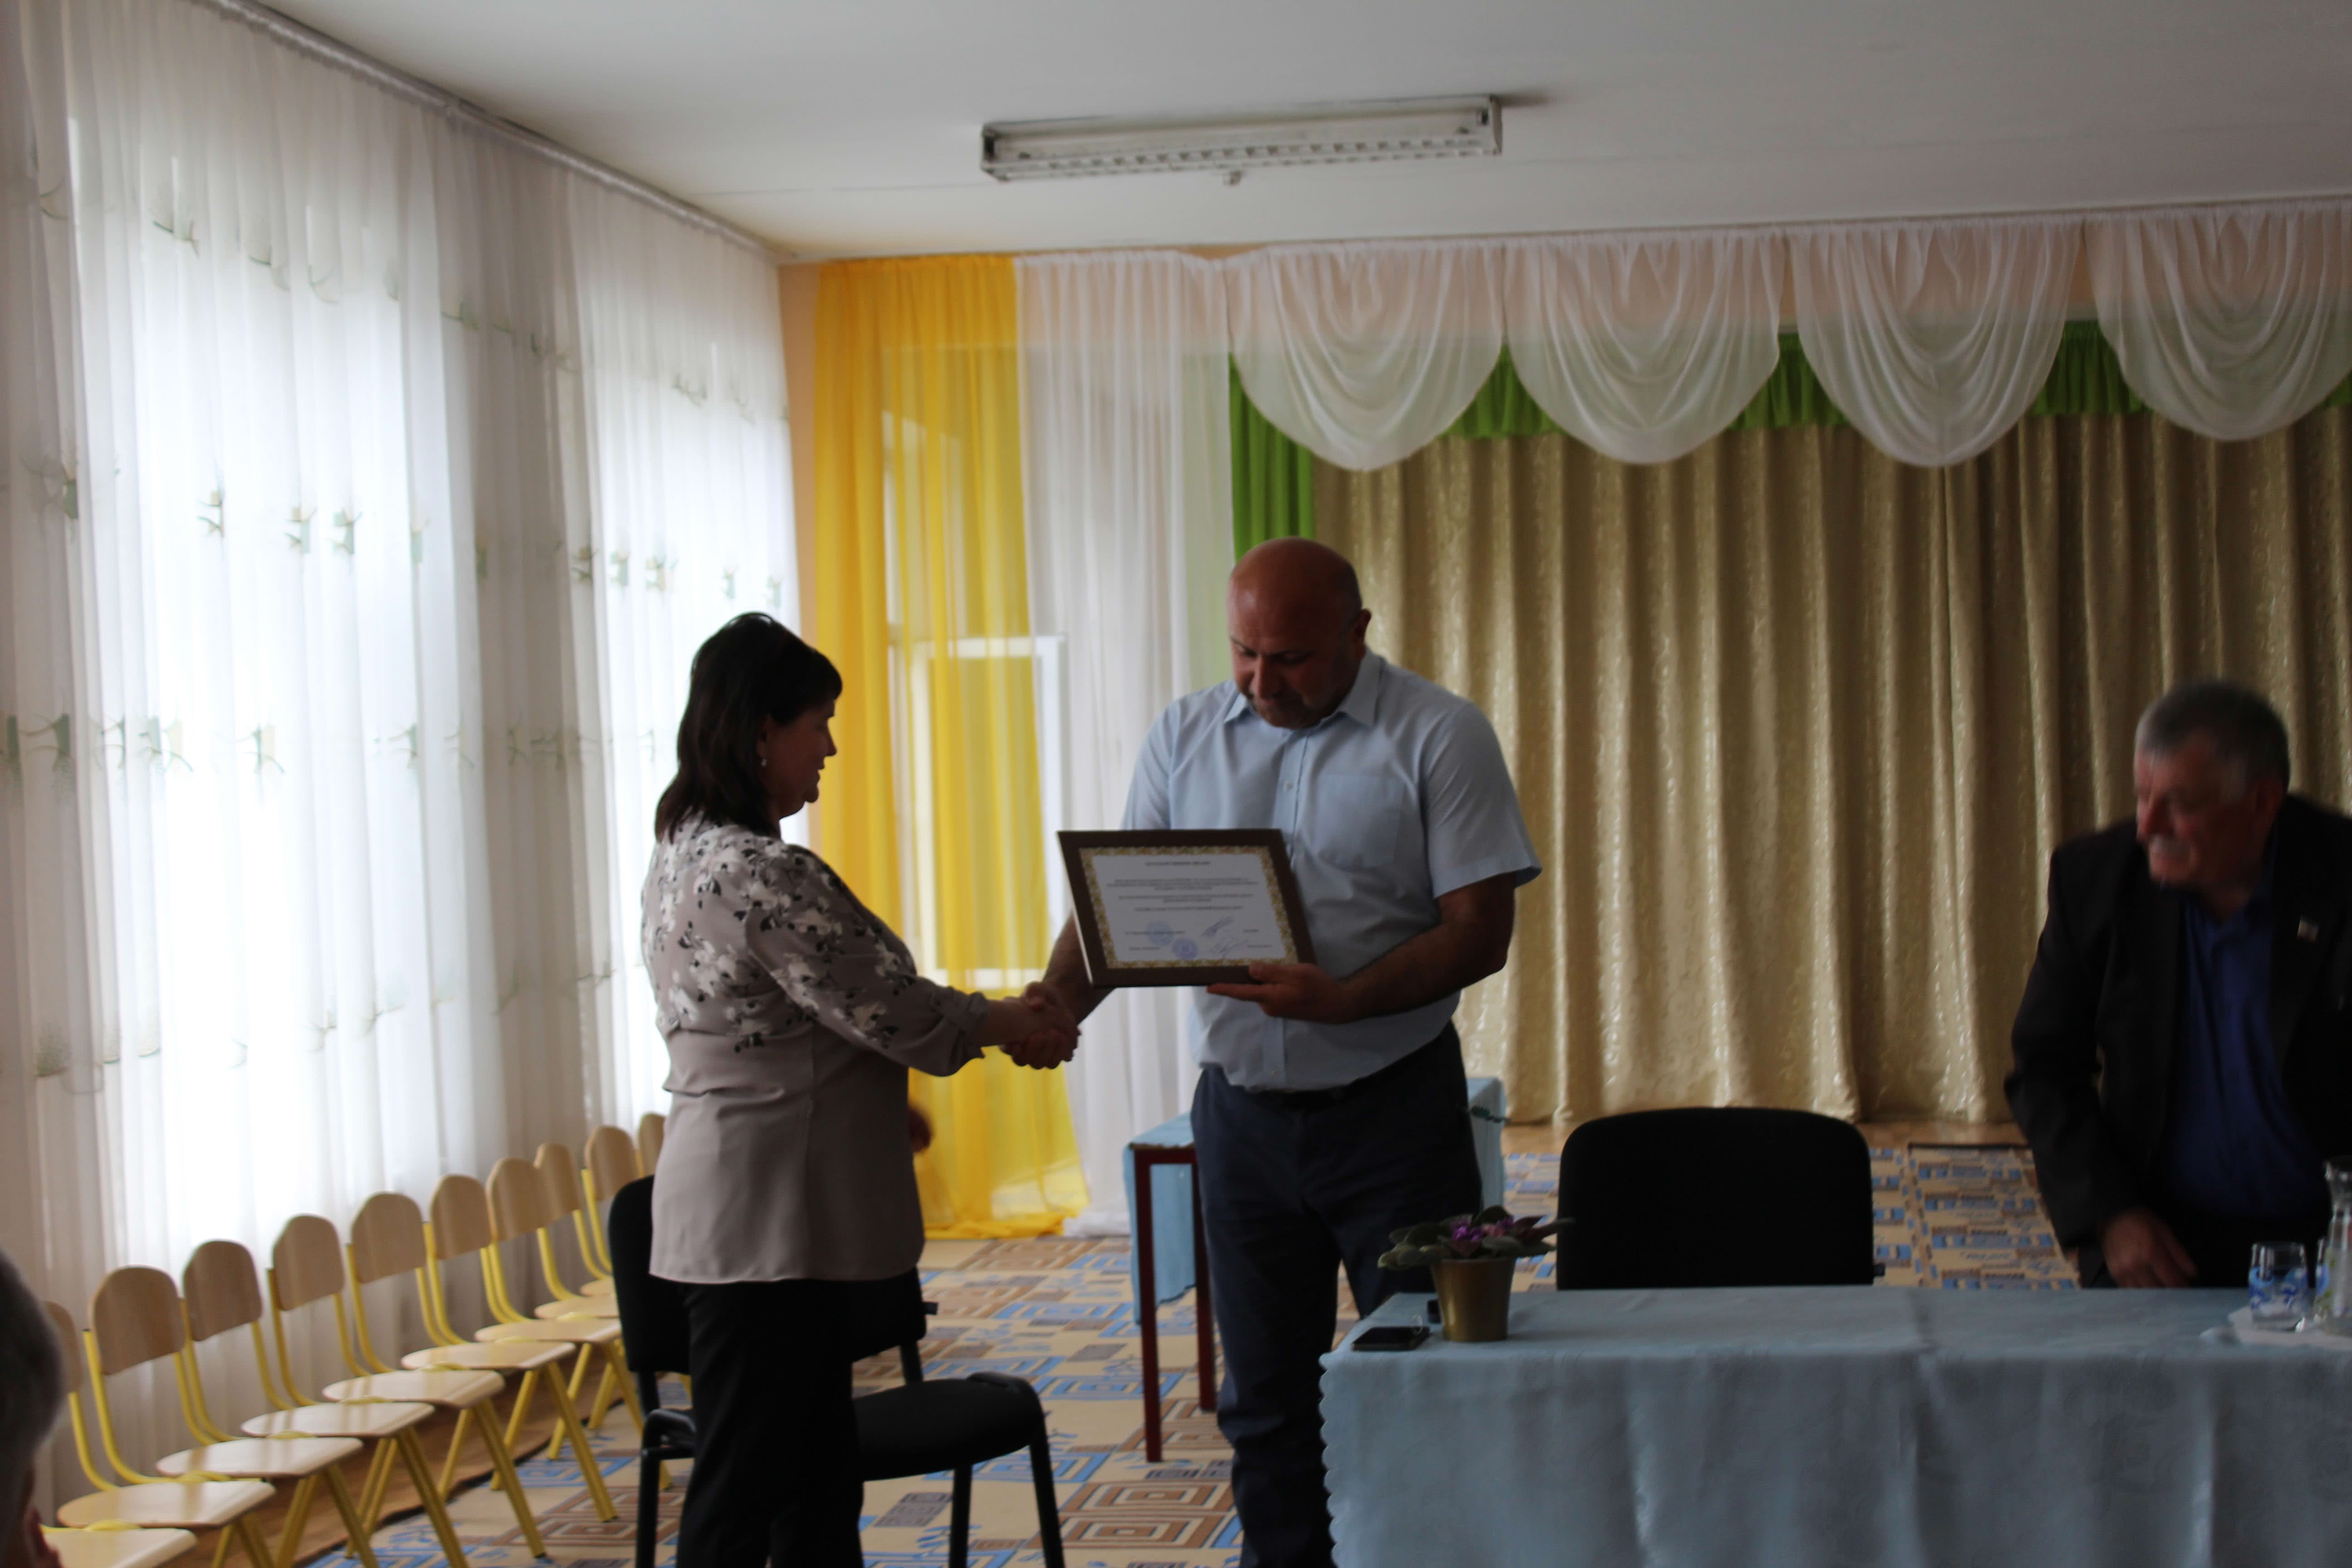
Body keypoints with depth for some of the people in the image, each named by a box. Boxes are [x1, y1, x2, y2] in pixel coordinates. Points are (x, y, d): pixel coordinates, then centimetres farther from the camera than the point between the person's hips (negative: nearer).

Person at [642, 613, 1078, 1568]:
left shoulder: (684, 854, 11)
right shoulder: (759, 874, -21)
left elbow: (835, 1003, 18)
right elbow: (886, 1011, -14)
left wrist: (987, 1021, 18)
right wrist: (1008, 1025, 3)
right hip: (768, 1222, -10)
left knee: (818, 1482, 16)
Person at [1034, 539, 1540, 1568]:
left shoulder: (1438, 737, -7)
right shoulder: (1185, 736, 5)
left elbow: (1480, 931, -12)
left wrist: (1341, 1001, -26)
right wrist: (1060, 999, -15)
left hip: (1392, 1108, -3)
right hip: (1242, 1108, 4)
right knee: (1265, 1395, 12)